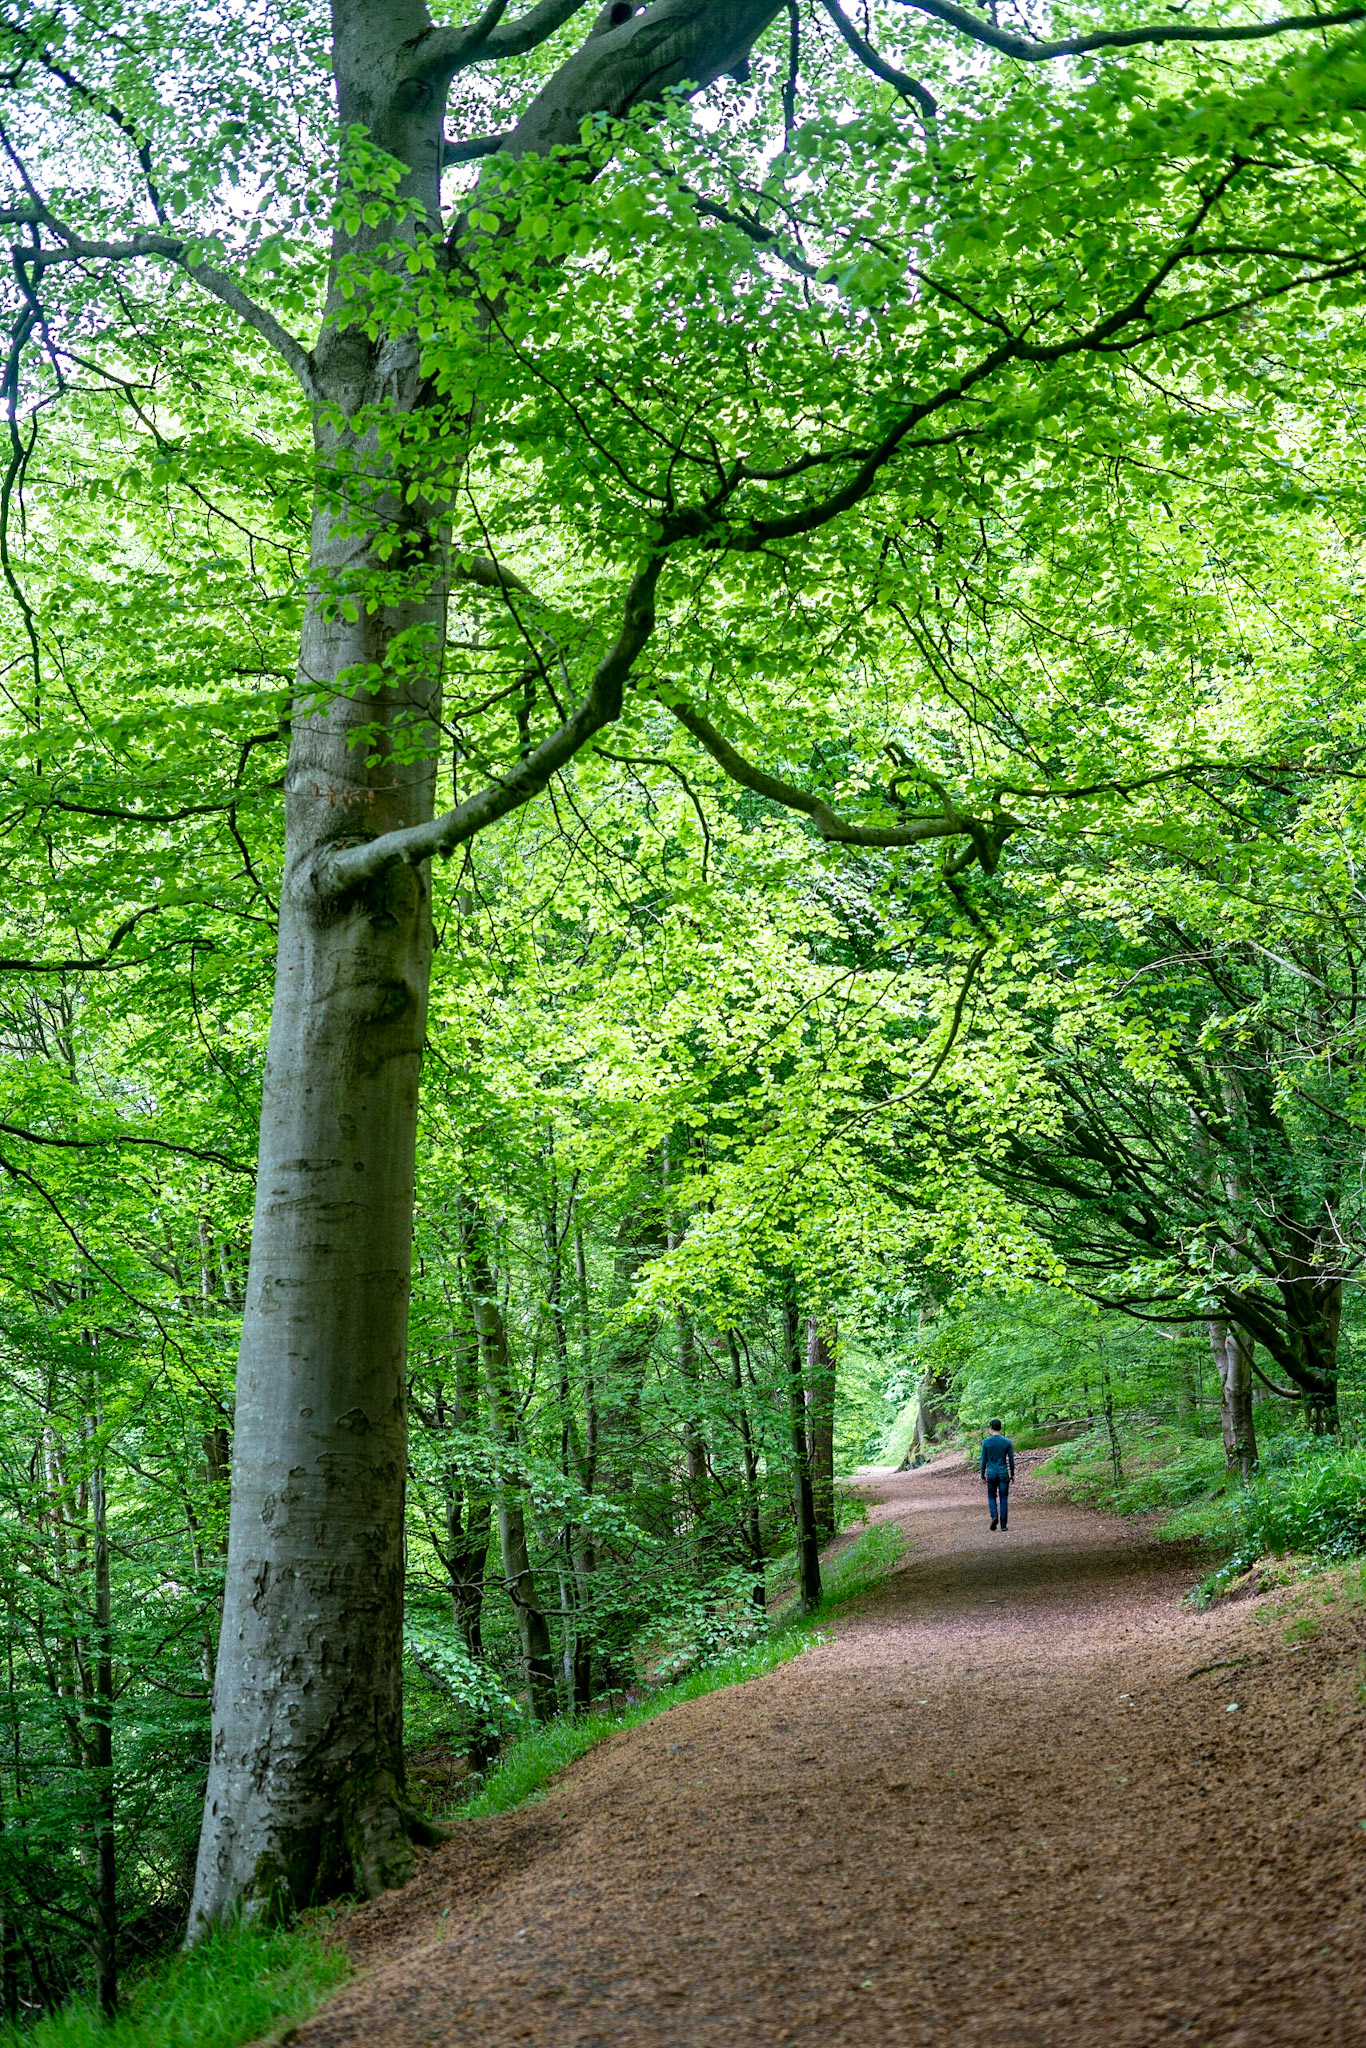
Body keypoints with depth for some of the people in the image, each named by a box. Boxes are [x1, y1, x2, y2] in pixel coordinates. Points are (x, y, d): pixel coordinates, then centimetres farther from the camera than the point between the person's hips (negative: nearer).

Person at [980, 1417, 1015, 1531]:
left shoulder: (985, 1442, -8)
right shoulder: (1007, 1442, -6)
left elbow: (983, 1460, -4)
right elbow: (1011, 1460, -1)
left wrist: (982, 1475, 6)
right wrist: (1012, 1474, 12)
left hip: (991, 1474, 0)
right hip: (1004, 1474, 0)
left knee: (992, 1497, 17)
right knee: (1003, 1499, 7)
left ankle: (994, 1516, -7)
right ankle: (1003, 1525, 4)